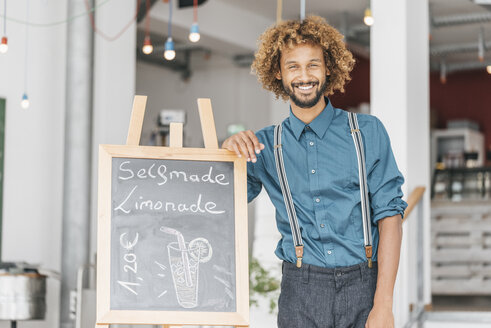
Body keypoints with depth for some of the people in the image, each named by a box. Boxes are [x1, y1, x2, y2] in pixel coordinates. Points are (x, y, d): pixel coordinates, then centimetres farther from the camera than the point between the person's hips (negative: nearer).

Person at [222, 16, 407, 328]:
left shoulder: (367, 131, 5)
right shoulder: (265, 144, 11)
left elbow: (389, 214, -1)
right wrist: (228, 150, -9)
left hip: (363, 288, -1)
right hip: (300, 290, 1)